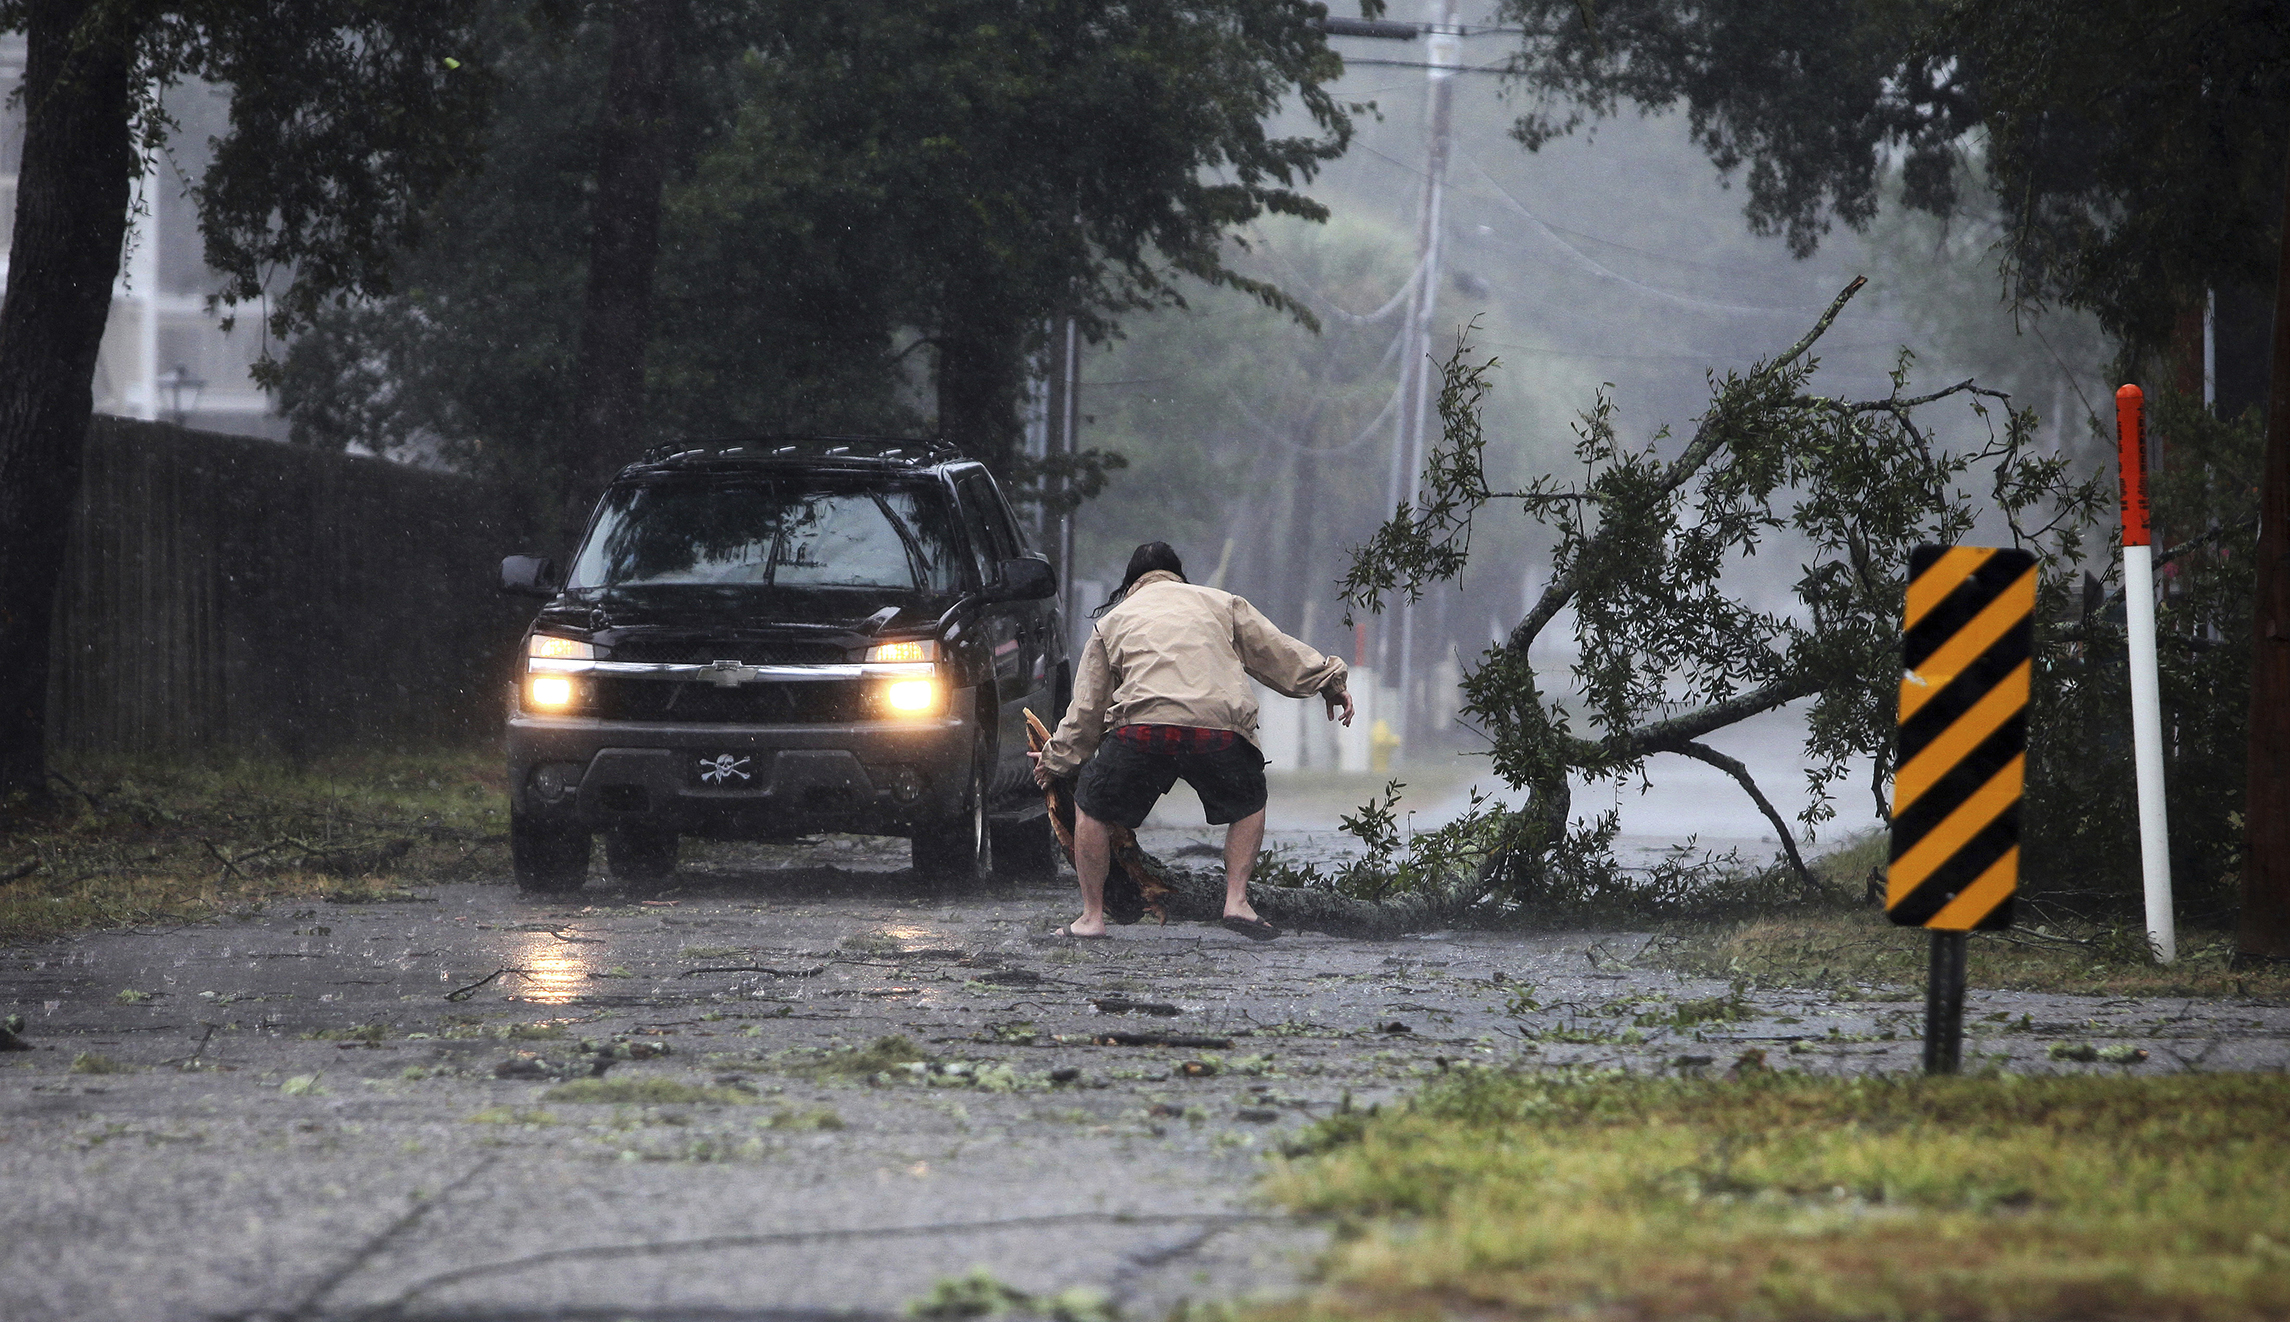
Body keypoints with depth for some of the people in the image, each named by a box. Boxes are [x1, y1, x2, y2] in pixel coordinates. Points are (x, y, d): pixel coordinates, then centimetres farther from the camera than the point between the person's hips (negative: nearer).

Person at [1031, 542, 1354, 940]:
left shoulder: (1112, 621, 27)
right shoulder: (1220, 603, 27)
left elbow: (1086, 708, 26)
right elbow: (1279, 652, 26)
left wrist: (1056, 760, 37)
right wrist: (1329, 683, 35)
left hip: (1142, 726, -1)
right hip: (1220, 726, 1)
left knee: (1092, 810, 19)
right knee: (1248, 804, 27)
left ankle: (1092, 916, 18)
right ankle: (1237, 901, 12)